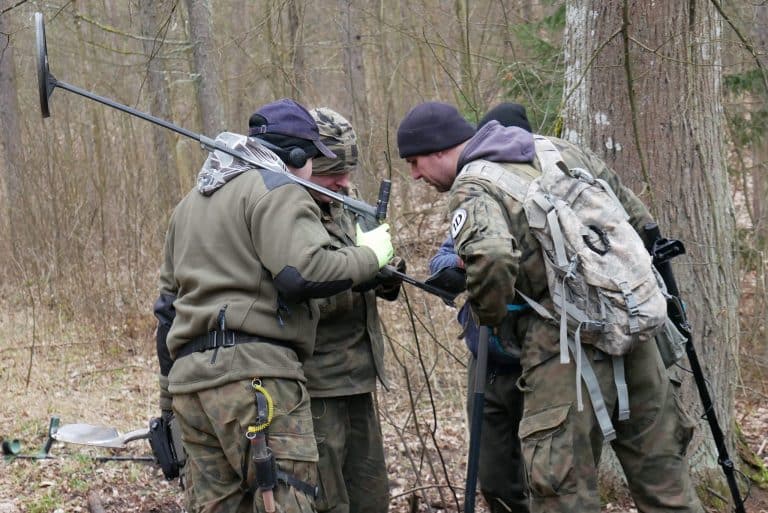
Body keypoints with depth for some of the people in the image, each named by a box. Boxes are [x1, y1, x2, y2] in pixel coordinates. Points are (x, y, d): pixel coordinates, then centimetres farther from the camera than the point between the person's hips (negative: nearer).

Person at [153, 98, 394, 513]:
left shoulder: (191, 201, 26)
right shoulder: (277, 191, -2)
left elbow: (169, 297, 28)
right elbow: (305, 273, -17)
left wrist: (170, 393, 32)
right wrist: (369, 255, -1)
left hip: (188, 377, 9)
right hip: (253, 374, -9)